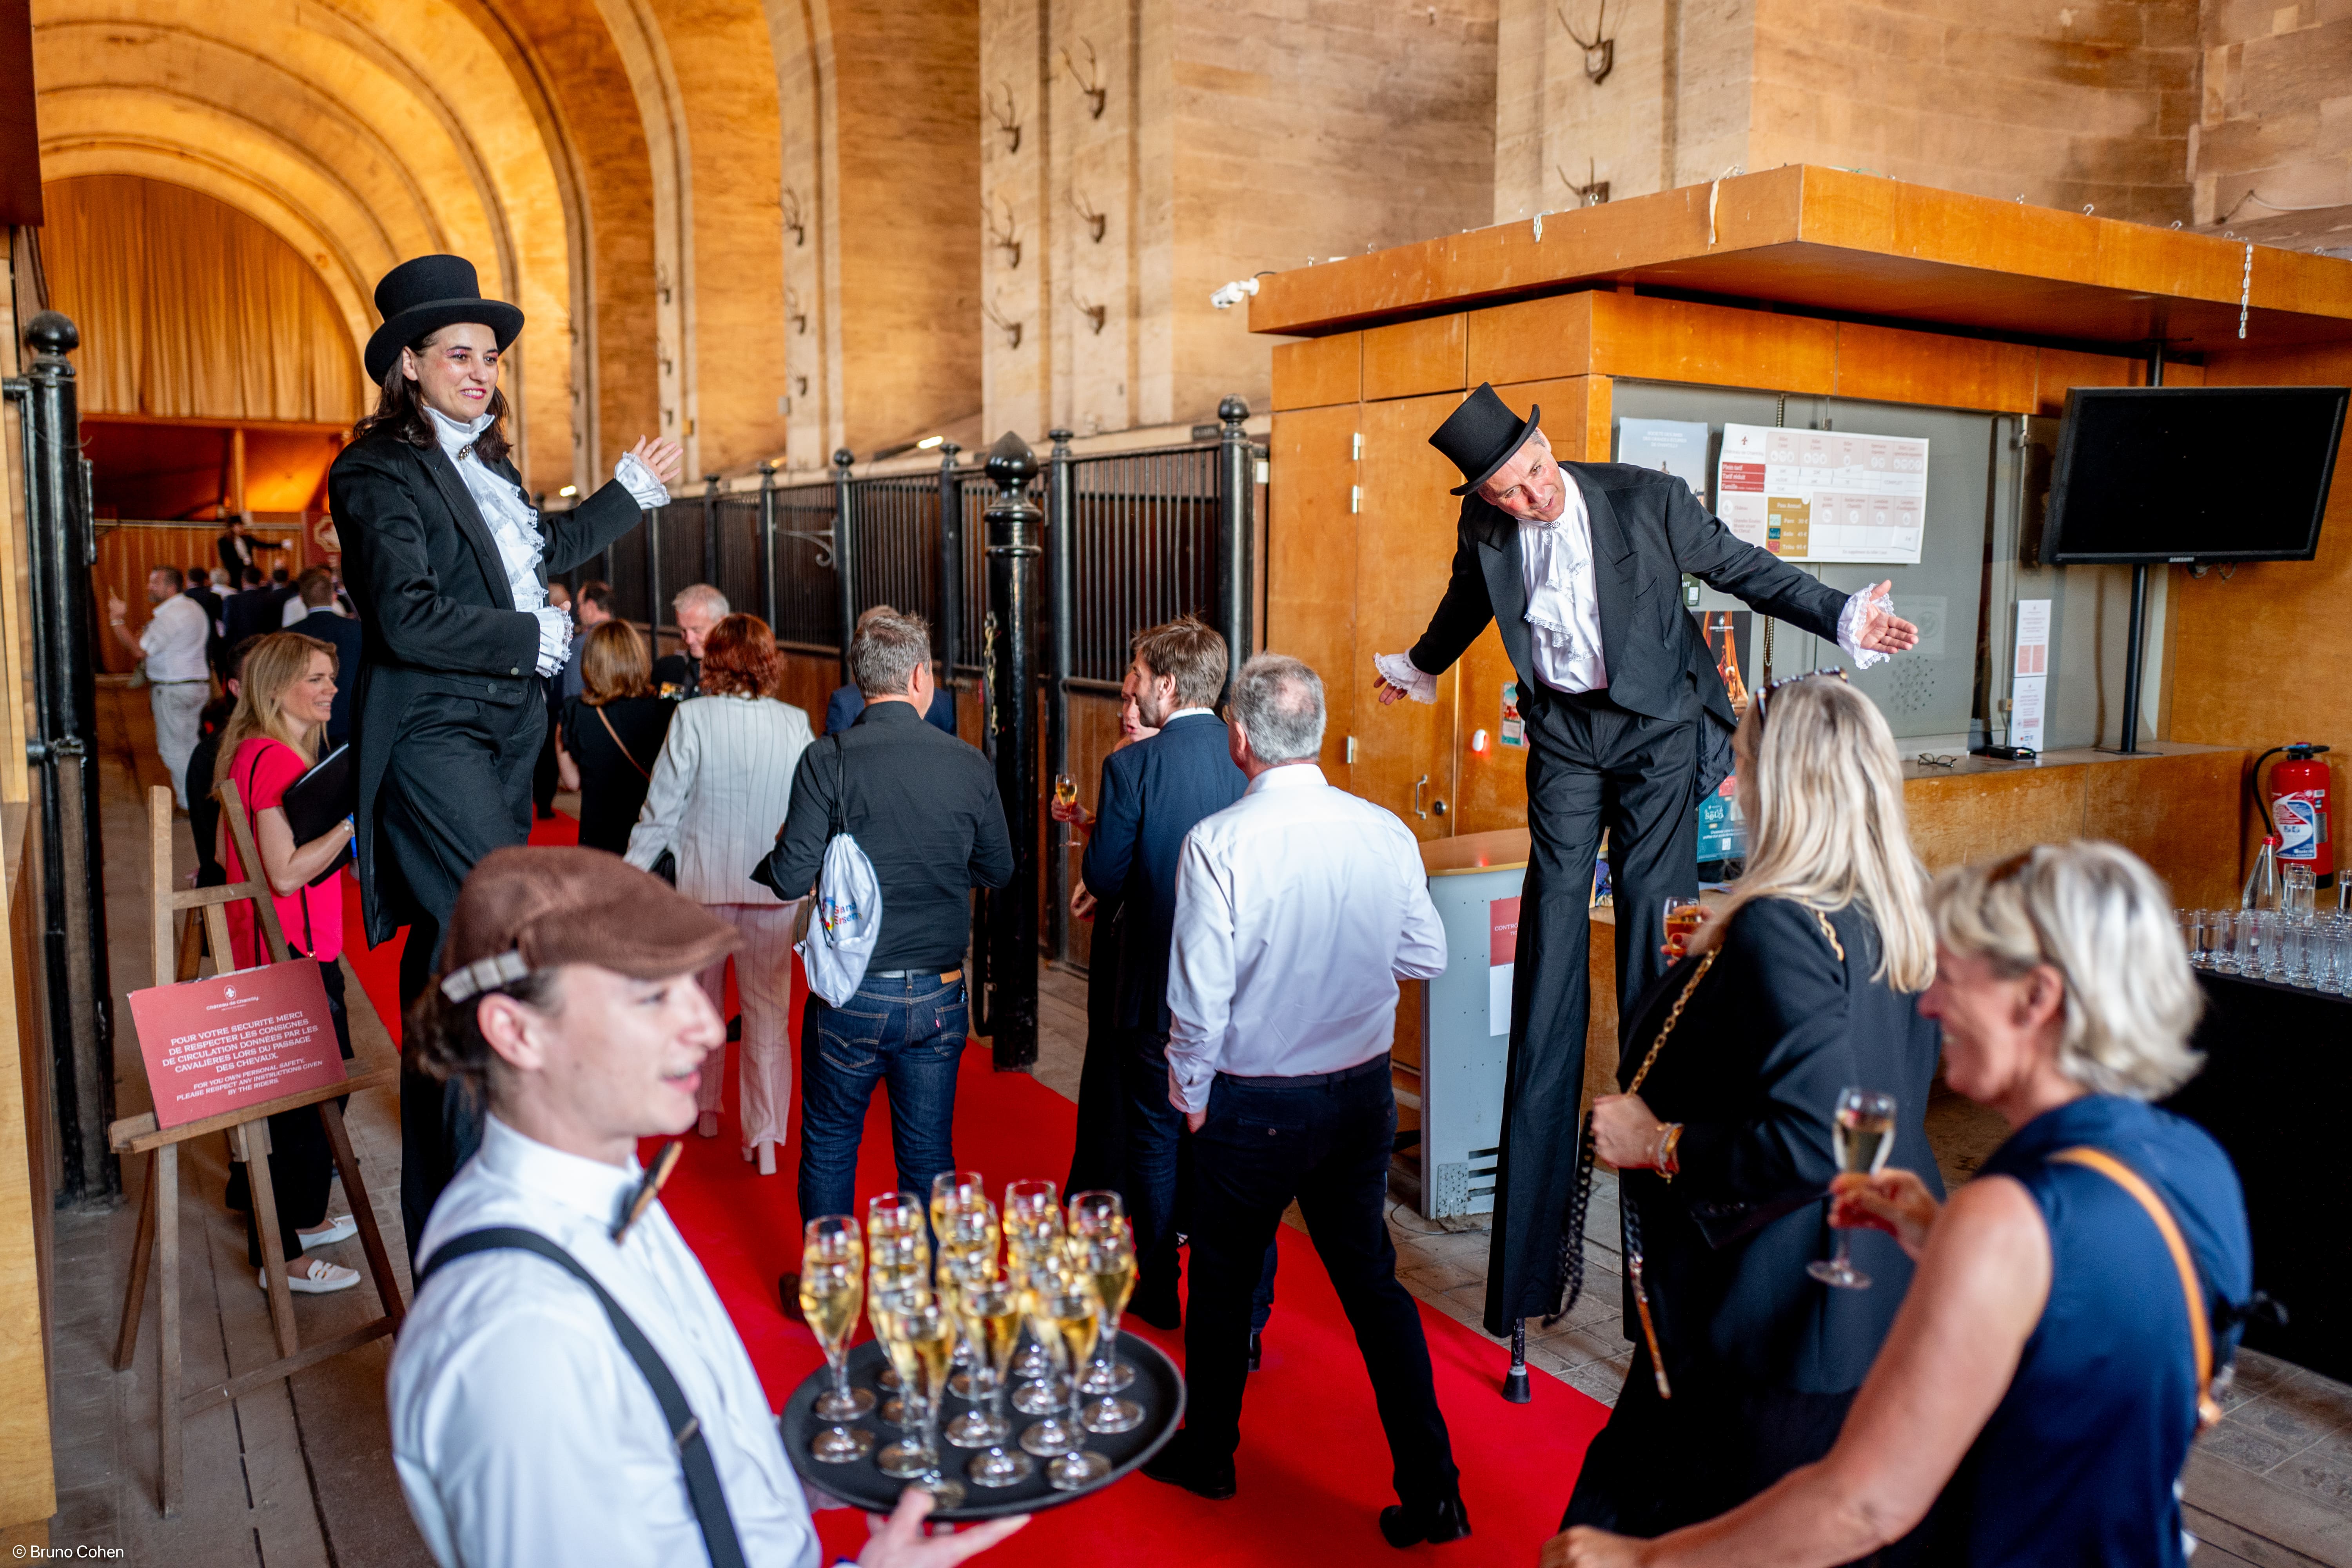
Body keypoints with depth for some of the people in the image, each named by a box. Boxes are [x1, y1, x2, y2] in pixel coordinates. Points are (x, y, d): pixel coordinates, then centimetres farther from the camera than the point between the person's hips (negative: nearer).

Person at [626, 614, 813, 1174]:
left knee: (702, 999, 19)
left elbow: (663, 806, -8)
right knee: (768, 1007, 6)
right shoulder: (796, 724, -5)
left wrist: (633, 871, 2)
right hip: (773, 884, 1)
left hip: (704, 880, -1)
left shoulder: (693, 717, -11)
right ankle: (766, 1136, 4)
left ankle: (705, 1107, 36)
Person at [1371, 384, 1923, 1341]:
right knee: (1553, 914, -3)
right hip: (1563, 730, 2)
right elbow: (1467, 603, 16)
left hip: (1654, 724, -1)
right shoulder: (1485, 528, -5)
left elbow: (1745, 570, -4)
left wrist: (1844, 619, -12)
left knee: (1654, 917, -8)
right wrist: (1420, 669, 31)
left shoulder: (1647, 500, -15)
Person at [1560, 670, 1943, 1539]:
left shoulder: (1782, 928, -24)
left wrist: (1661, 1145, -18)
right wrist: (1717, 957, 15)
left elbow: (1810, 1142, -30)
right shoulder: (1903, 912, 3)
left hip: (1773, 1321, -9)